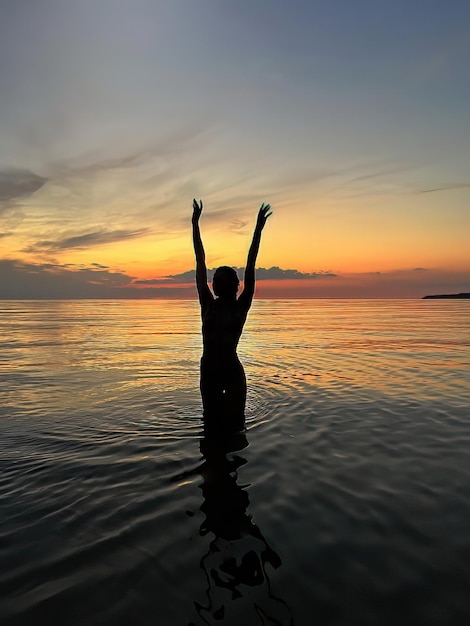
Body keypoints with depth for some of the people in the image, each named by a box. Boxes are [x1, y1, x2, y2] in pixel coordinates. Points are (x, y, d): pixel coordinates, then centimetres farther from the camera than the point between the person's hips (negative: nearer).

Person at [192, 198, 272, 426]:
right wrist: (195, 224, 2)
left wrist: (258, 229, -10)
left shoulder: (241, 306, -4)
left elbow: (250, 267, -8)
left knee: (234, 424, 0)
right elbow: (200, 262, 0)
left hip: (233, 372, -2)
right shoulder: (208, 305, 0)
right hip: (209, 372, 3)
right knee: (212, 422, 14)